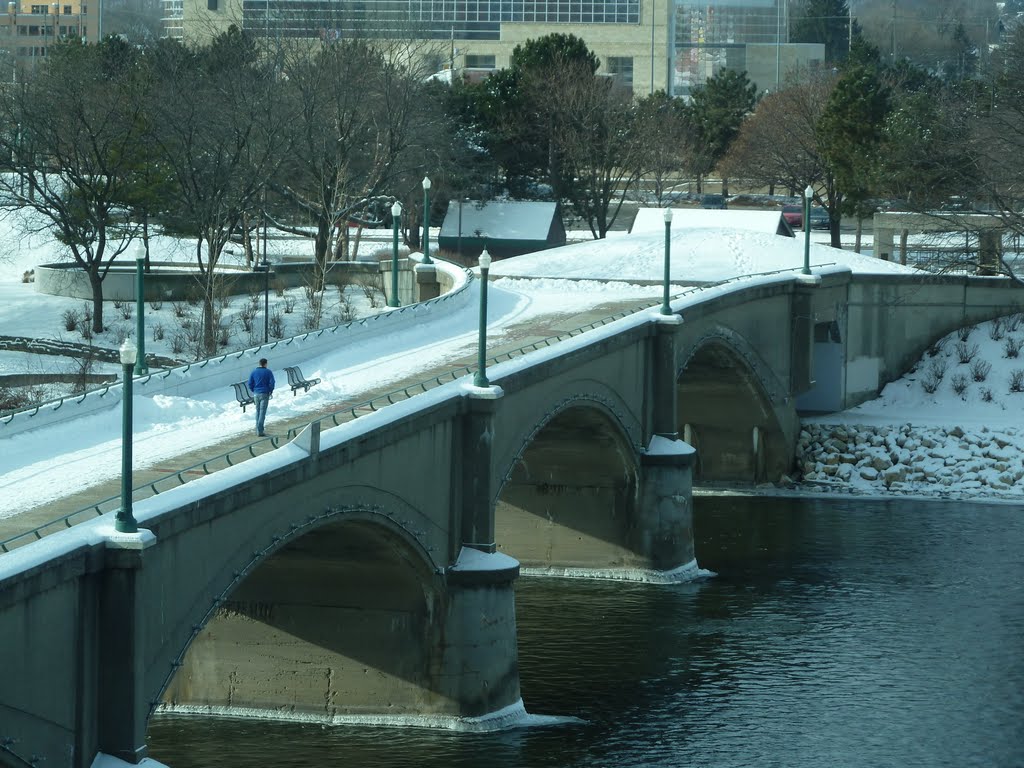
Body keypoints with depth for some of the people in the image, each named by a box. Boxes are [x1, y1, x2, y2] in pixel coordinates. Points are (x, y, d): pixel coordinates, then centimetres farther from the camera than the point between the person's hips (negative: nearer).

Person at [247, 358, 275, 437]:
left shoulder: (254, 372, 6)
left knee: (258, 411, 16)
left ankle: (258, 429, 14)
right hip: (264, 394, -3)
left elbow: (250, 384, 5)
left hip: (256, 394, 3)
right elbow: (271, 383, -8)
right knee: (262, 412, -4)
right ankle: (260, 431, -11)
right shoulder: (268, 372, -3)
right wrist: (271, 392, 7)